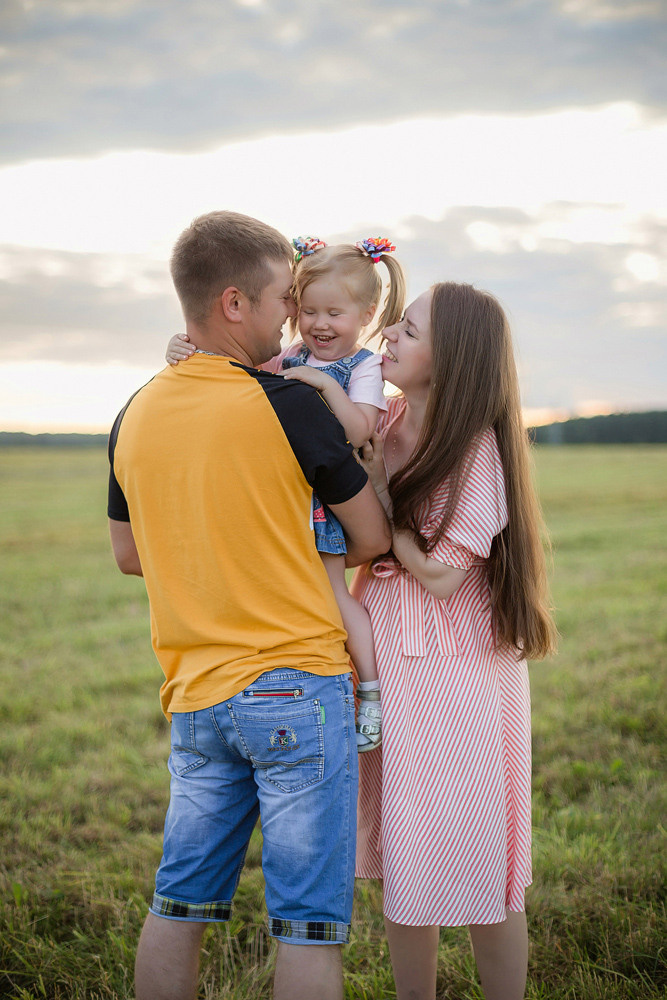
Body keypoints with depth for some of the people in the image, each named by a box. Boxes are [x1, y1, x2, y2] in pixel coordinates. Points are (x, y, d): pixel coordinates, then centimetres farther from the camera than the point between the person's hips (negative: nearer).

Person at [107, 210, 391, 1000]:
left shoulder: (134, 418, 4)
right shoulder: (290, 407, -13)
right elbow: (373, 541, -2)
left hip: (193, 695, 6)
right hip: (297, 685, -6)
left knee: (178, 906, 15)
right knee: (306, 923, 3)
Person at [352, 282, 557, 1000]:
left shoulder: (477, 447, -14)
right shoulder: (387, 426, 4)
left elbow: (440, 573, -17)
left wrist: (377, 491, -12)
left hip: (458, 676, -6)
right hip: (389, 665, 6)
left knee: (473, 865, 5)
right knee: (400, 862, 14)